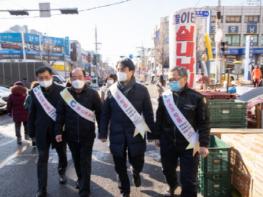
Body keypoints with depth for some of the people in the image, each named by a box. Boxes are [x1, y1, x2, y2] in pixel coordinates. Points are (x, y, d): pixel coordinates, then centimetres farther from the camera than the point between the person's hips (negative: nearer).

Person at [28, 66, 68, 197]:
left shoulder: (61, 90, -8)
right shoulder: (34, 92, -1)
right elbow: (32, 113, 4)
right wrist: (31, 131, 5)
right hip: (42, 131, 1)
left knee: (62, 154, 18)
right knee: (42, 159, 5)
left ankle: (61, 172, 47)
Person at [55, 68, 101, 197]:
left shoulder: (92, 94, -8)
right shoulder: (65, 94, -2)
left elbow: (99, 113, -4)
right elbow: (60, 114, 0)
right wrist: (58, 132, -5)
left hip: (87, 135, -2)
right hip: (71, 135, 3)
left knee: (85, 162, 4)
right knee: (76, 160, 20)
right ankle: (80, 179, 45)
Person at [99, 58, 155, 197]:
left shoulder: (141, 90, -4)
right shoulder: (112, 90, 0)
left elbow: (148, 113, -2)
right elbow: (105, 113, 3)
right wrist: (103, 133, 2)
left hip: (136, 134, -1)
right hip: (117, 135, 2)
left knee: (137, 162, 9)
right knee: (120, 166, 12)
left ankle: (136, 173, 46)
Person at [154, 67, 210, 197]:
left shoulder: (196, 97, -9)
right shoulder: (164, 97, 0)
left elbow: (204, 122, -6)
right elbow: (159, 119, 9)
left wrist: (203, 144, -8)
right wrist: (157, 137, 11)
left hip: (188, 144, -3)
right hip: (167, 143, 4)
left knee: (188, 178, 3)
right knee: (168, 169, 22)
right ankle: (172, 187, 53)